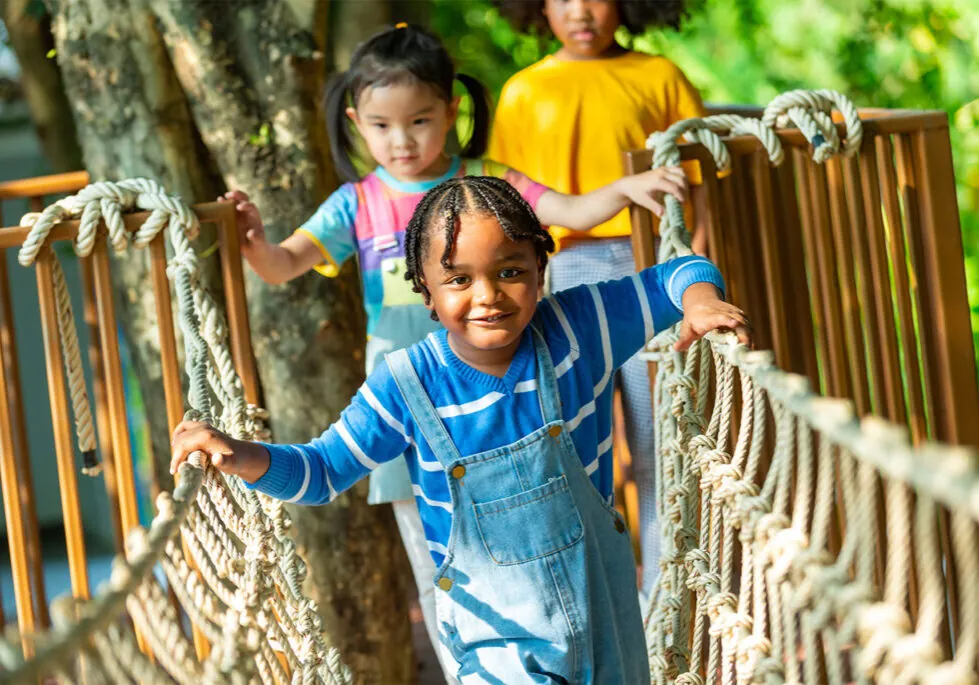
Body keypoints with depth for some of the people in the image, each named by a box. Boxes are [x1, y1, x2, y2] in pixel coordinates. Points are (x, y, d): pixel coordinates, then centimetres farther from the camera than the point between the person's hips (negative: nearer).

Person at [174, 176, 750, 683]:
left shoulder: (578, 327, -15)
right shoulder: (407, 386, -18)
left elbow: (676, 277, -4)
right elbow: (323, 472, -8)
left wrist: (700, 300, -27)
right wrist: (242, 457, -26)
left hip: (601, 601, 3)